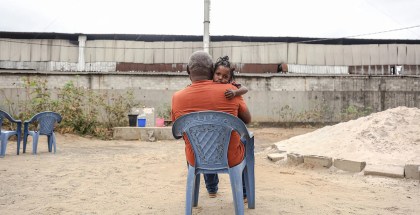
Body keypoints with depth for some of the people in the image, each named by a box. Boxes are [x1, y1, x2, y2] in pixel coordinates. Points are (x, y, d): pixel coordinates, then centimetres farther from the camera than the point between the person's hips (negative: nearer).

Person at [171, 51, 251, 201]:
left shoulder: (177, 97, -13)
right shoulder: (230, 91, -17)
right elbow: (247, 120, -2)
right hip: (230, 159, -1)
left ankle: (211, 189, 53)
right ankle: (244, 192, 43)